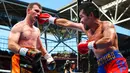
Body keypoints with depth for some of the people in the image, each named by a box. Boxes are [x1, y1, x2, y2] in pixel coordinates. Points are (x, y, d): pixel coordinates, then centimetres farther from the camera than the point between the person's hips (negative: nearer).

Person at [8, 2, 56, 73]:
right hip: (22, 62, -8)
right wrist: (26, 52, -33)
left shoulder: (37, 30, 21)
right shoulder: (19, 26, -4)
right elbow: (11, 45, -17)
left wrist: (49, 58, 19)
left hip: (35, 61, 8)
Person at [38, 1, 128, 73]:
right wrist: (50, 19, 34)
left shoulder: (106, 25, -6)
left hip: (116, 64, -8)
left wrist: (88, 45, -17)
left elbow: (109, 41, -26)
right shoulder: (86, 28, 17)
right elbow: (67, 23, 27)